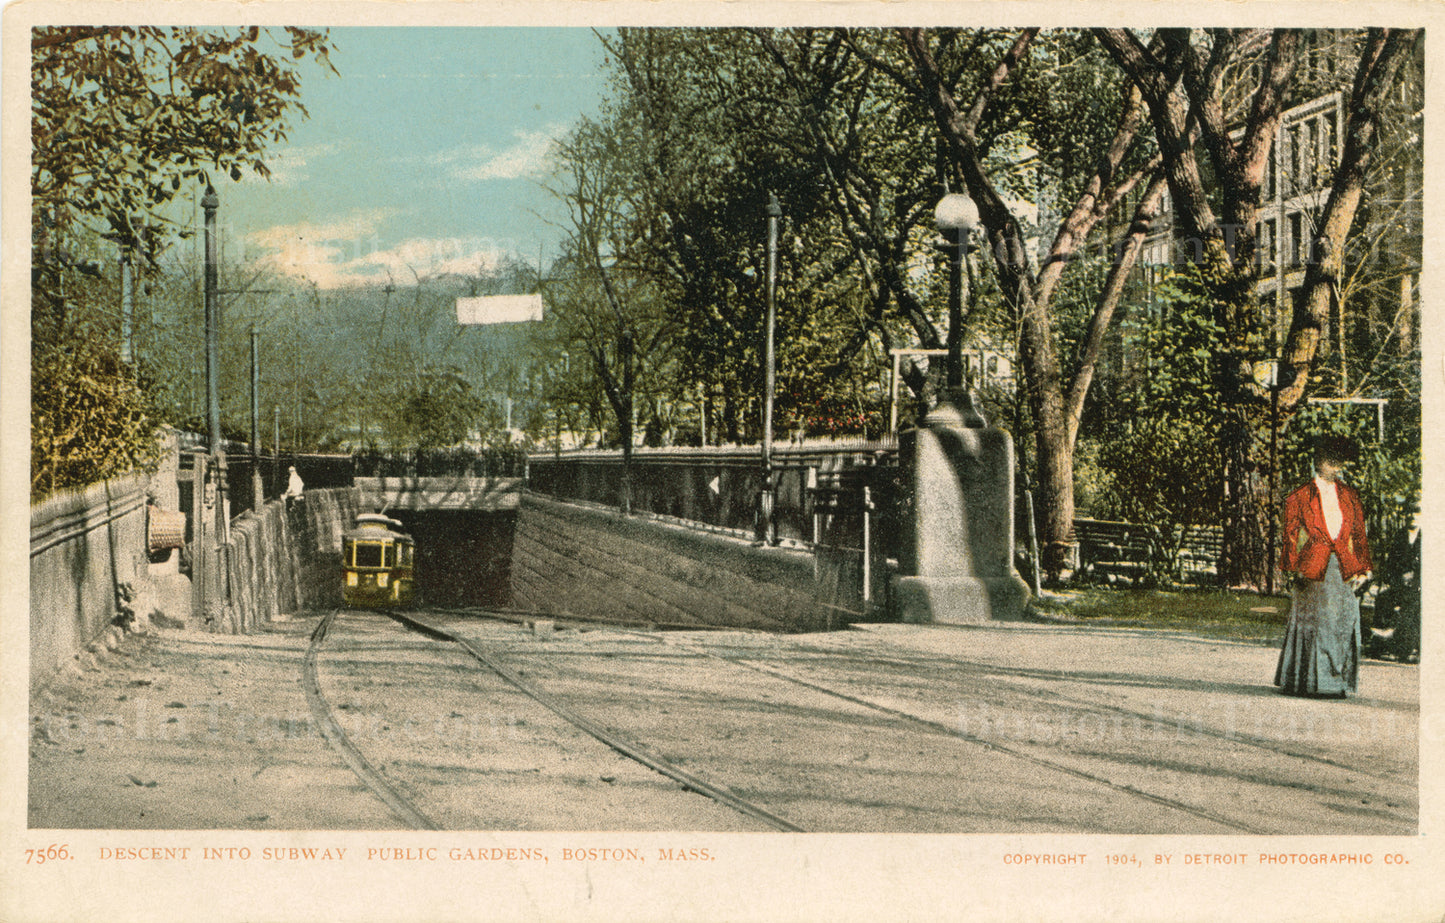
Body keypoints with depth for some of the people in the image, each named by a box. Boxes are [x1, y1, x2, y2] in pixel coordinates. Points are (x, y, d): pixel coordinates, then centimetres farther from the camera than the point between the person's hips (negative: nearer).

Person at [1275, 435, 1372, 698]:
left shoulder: (1350, 496, 13)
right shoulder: (1299, 498, 3)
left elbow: (1359, 535, 13)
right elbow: (1290, 538, 3)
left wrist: (1362, 569, 5)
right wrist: (1293, 570, -6)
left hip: (1345, 571, 3)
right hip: (1313, 572, -3)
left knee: (1343, 626, 1)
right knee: (1311, 626, -3)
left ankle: (1338, 683, 8)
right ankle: (1307, 682, 5)